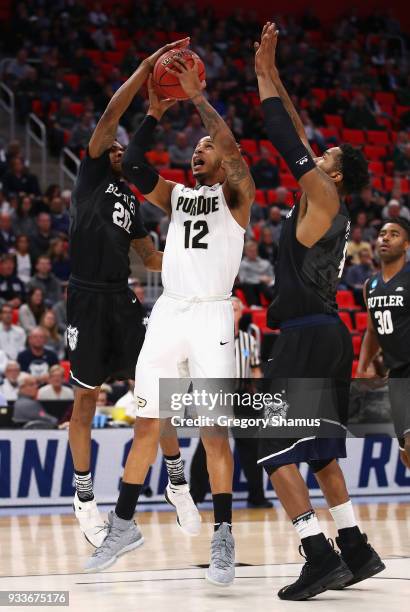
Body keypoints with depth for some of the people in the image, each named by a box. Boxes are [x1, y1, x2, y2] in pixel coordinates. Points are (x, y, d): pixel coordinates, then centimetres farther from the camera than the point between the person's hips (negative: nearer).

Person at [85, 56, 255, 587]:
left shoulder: (235, 194, 5)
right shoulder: (176, 195, 18)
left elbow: (231, 148, -15)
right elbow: (132, 167, 2)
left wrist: (198, 97, -15)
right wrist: (156, 112, -3)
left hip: (211, 316, -5)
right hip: (167, 313, 5)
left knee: (214, 430, -7)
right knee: (147, 423, 6)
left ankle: (223, 537, -1)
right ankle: (124, 524, 15)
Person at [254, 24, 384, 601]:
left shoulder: (323, 197, -6)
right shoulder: (325, 205, 16)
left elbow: (288, 141, -10)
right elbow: (296, 137, 22)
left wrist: (265, 78, -2)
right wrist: (271, 74, 22)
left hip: (307, 337, -10)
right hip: (325, 336, 10)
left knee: (274, 450, -10)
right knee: (320, 452, 16)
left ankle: (321, 557, -15)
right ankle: (356, 551, 17)